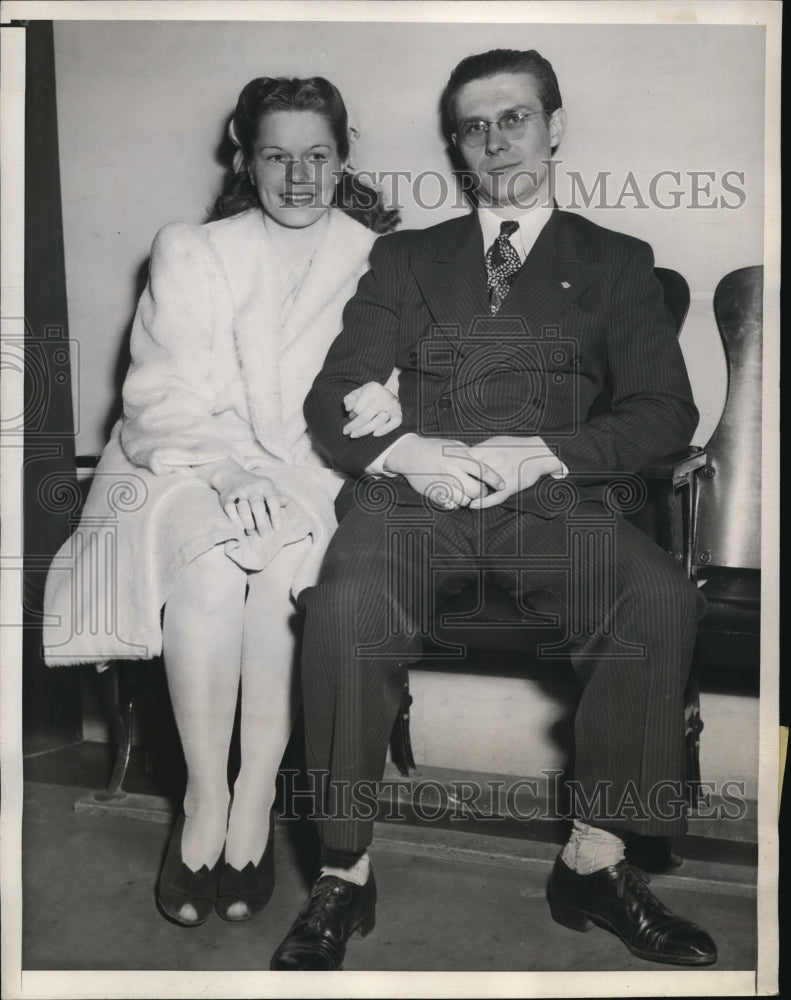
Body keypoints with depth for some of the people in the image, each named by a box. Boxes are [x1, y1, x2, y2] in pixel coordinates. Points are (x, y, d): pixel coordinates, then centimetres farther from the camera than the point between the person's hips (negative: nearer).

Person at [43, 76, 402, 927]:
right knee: (210, 562, -33)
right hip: (189, 467, 0)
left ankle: (256, 800, -22)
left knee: (283, 560, -33)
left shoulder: (377, 259, 11)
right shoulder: (192, 254, 8)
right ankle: (204, 800, -21)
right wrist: (235, 470, -22)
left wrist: (386, 400, -15)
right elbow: (165, 398, -3)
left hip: (310, 476, 1)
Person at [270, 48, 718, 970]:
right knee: (345, 608, -31)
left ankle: (595, 862, -13)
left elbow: (664, 411, 6)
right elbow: (332, 399, 13)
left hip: (551, 502, 0)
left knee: (662, 600, -29)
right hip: (412, 493, 1)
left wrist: (541, 453, -11)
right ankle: (345, 876, -14)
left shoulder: (615, 263, 19)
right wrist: (406, 451, -10)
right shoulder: (405, 258, 22)